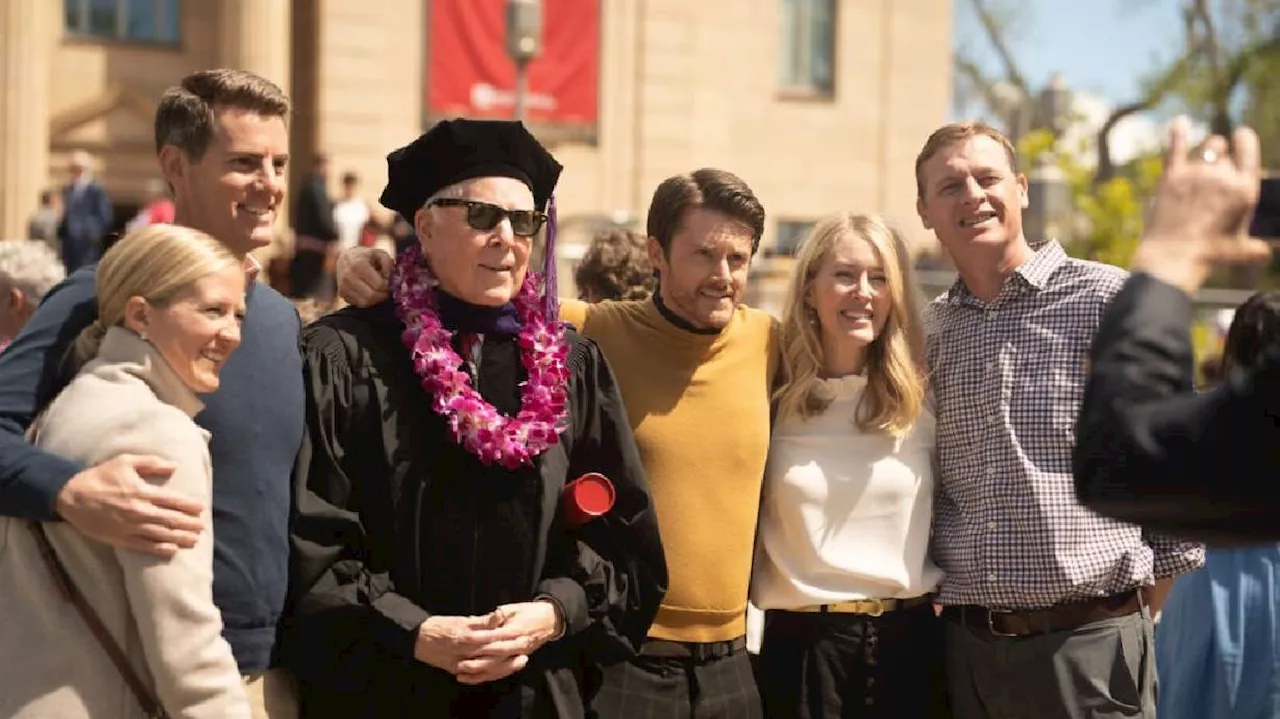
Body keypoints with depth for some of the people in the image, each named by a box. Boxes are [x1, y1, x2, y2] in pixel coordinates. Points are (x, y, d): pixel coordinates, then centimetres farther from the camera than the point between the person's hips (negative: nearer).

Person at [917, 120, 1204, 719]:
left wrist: (1142, 605, 1)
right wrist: (931, 594, 9)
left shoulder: (1108, 298, -3)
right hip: (969, 643, 4)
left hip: (1091, 641, -3)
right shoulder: (927, 332, 9)